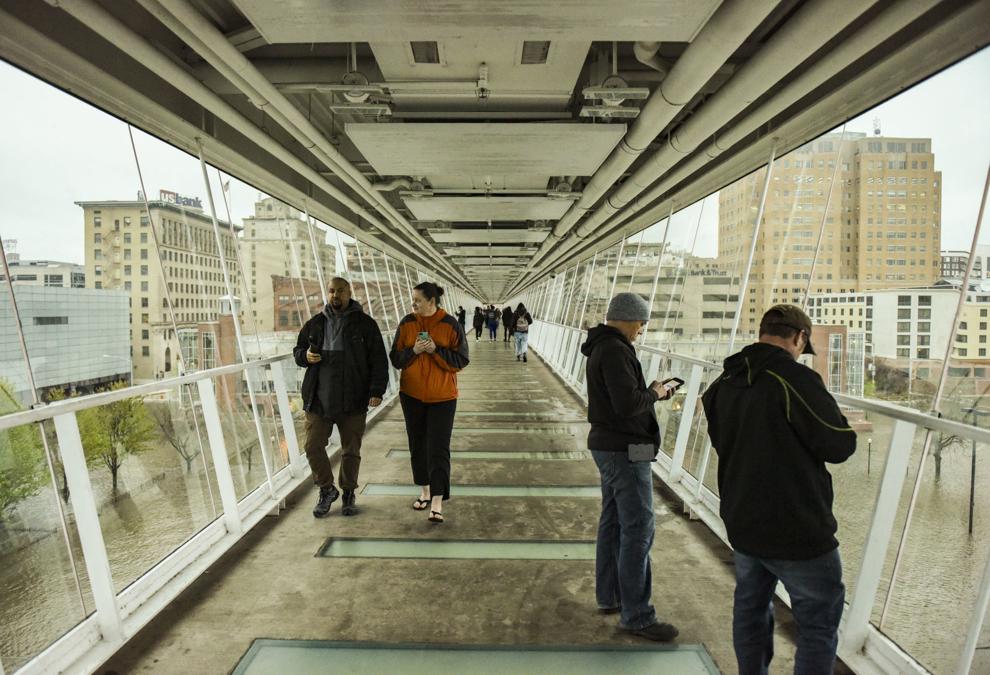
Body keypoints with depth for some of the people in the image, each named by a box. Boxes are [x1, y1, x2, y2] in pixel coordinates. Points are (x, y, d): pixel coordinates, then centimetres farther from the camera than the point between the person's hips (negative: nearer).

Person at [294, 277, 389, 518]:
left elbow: (378, 360, -3)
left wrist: (376, 391, -12)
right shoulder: (315, 324, 8)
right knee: (313, 446, 2)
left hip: (353, 401, -2)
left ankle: (348, 494, 27)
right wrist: (305, 356, -6)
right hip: (319, 399, 2)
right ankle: (327, 490, 23)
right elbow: (297, 350, 18)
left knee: (351, 451, 8)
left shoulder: (365, 324, -1)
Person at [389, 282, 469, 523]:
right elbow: (395, 359, 1)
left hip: (442, 397, -3)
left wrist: (436, 350, -21)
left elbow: (461, 361, -8)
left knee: (439, 449, -6)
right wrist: (413, 351, -18)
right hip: (412, 395, 4)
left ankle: (437, 503, -2)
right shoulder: (406, 324, -1)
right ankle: (425, 490, 32)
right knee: (418, 445, 14)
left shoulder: (450, 325, -9)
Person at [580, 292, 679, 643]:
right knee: (638, 530, -4)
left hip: (608, 445, 11)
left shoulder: (602, 348, 13)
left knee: (612, 522, 17)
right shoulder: (615, 351, -20)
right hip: (625, 449, -11)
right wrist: (653, 394, -10)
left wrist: (652, 393, 8)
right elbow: (628, 404, -28)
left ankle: (608, 596, 29)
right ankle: (636, 615, 4)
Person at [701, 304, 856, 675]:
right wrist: (846, 427, 5)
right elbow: (838, 446, -15)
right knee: (819, 624, 8)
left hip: (742, 523, 7)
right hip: (798, 529, -7)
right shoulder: (795, 378, -20)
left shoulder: (725, 382, 3)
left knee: (750, 609, 22)